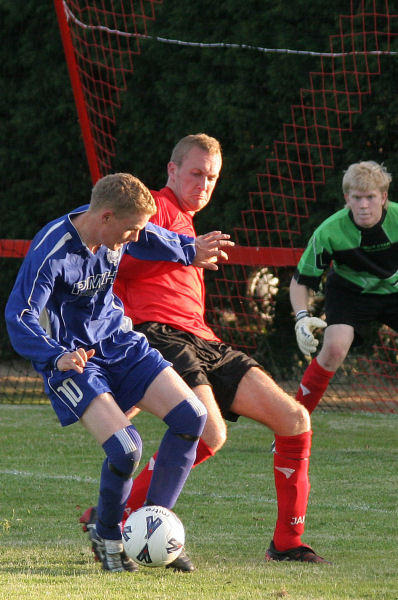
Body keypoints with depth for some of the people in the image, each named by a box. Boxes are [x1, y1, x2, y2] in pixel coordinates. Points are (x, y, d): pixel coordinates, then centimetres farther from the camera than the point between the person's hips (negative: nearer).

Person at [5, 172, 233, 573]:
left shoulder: (118, 233, -5)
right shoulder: (50, 252, -26)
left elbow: (150, 239, 21)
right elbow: (19, 317, -28)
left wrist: (189, 251, 32)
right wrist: (58, 356, -42)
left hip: (119, 342, 7)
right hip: (72, 359, -7)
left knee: (191, 417, -8)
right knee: (125, 447, -25)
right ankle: (106, 536, 4)